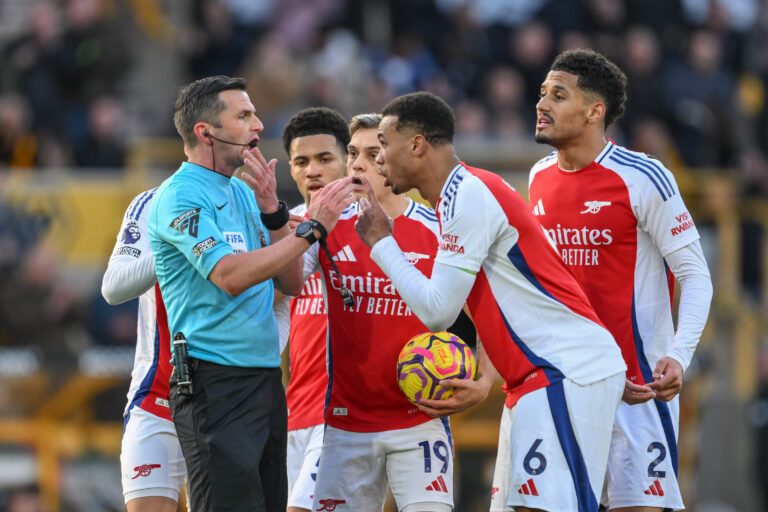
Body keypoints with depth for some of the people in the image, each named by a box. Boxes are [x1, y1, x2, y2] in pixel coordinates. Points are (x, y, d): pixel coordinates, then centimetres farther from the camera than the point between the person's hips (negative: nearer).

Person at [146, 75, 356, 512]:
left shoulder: (242, 193, 16)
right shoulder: (180, 196, -10)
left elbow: (290, 283, 14)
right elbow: (229, 275, -23)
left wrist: (273, 212, 1)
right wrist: (312, 229, -19)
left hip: (266, 376, 9)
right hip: (214, 383, -9)